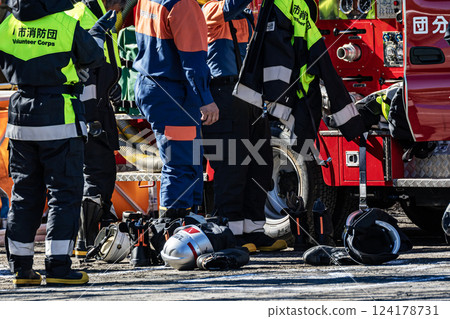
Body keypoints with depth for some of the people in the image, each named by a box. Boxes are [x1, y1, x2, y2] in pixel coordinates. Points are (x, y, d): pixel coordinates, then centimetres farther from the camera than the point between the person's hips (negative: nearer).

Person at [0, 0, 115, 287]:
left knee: (24, 195, 13)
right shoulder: (67, 25, -12)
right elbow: (93, 58, 4)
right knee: (64, 193, 2)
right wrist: (99, 32, 22)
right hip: (60, 118, -5)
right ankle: (58, 267, -4)